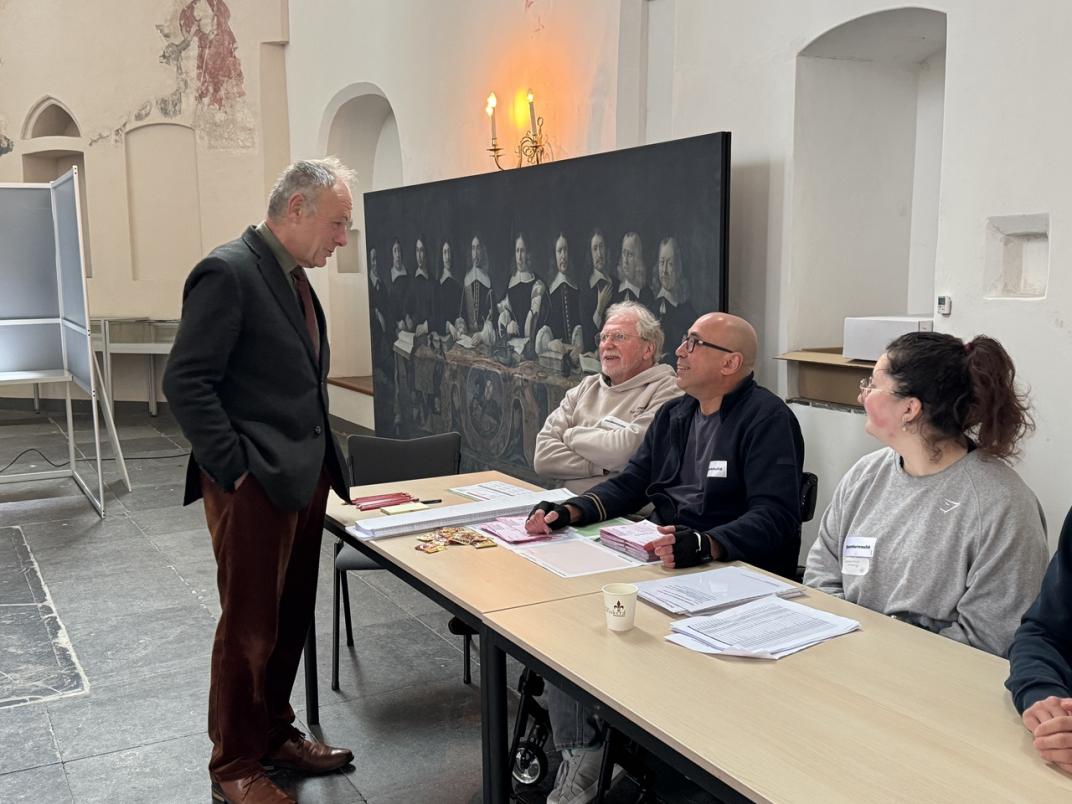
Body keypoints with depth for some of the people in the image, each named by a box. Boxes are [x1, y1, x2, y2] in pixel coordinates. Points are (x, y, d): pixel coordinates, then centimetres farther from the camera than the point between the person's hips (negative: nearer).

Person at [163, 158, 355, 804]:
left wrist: (322, 464, 13)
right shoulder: (228, 272, -14)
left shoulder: (293, 276, 13)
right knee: (249, 628, 4)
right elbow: (187, 383, -18)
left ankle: (275, 734, 34)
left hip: (304, 478, 8)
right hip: (254, 485, -8)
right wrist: (235, 472, -18)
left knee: (291, 621, 17)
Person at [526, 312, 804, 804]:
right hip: (659, 560, 8)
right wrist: (568, 512, -6)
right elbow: (629, 485, 13)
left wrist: (701, 544, -37)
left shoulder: (767, 420, -9)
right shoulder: (673, 415, 16)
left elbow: (775, 518, -20)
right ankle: (578, 758, -2)